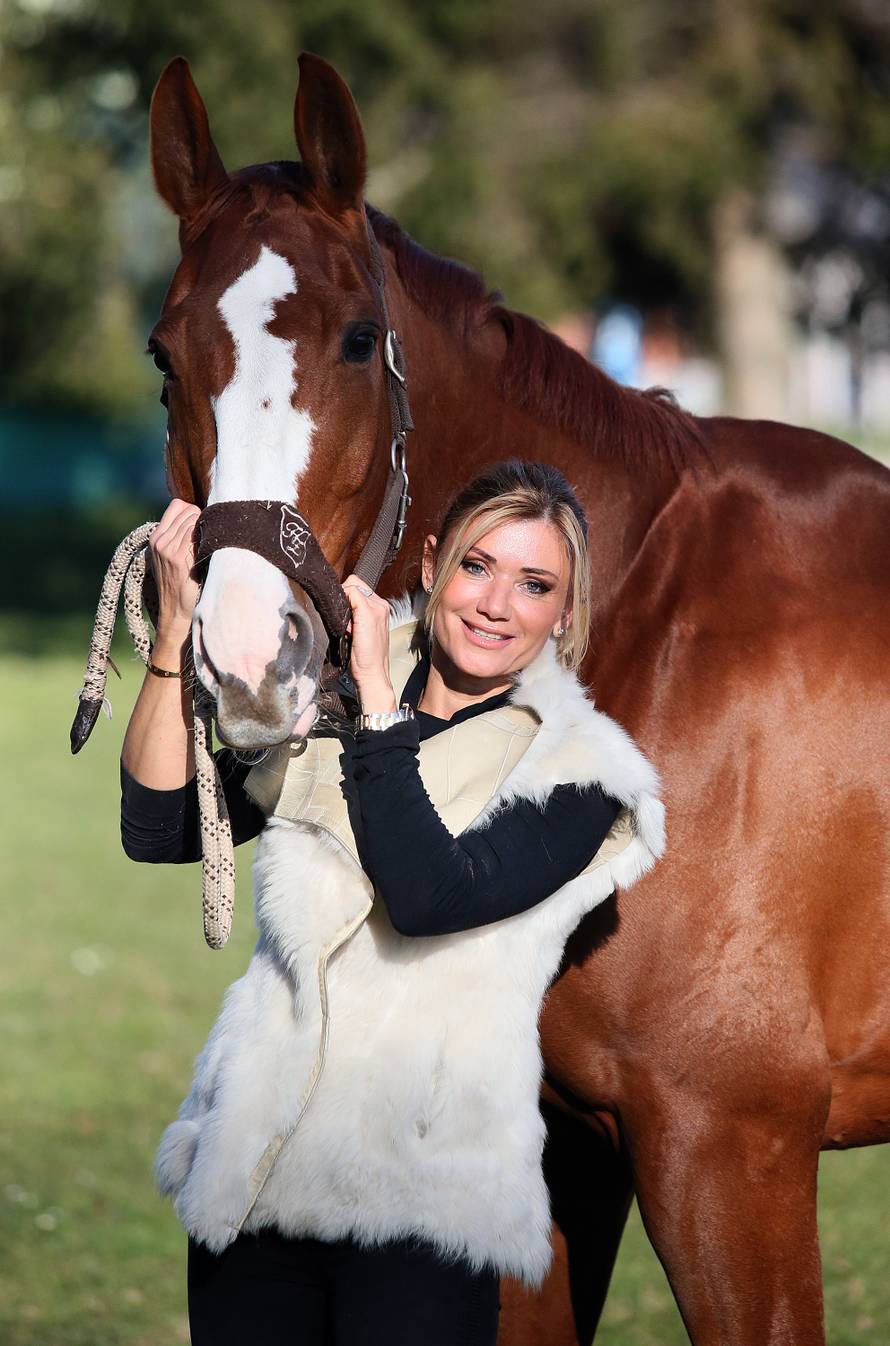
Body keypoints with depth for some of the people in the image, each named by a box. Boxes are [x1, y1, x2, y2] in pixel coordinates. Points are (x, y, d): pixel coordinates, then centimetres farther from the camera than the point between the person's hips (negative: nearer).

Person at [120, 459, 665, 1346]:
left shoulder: (574, 775, -4)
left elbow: (427, 896, -20)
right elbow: (158, 830, -2)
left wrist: (374, 699, -17)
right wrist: (178, 631, -10)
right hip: (251, 1169, 4)